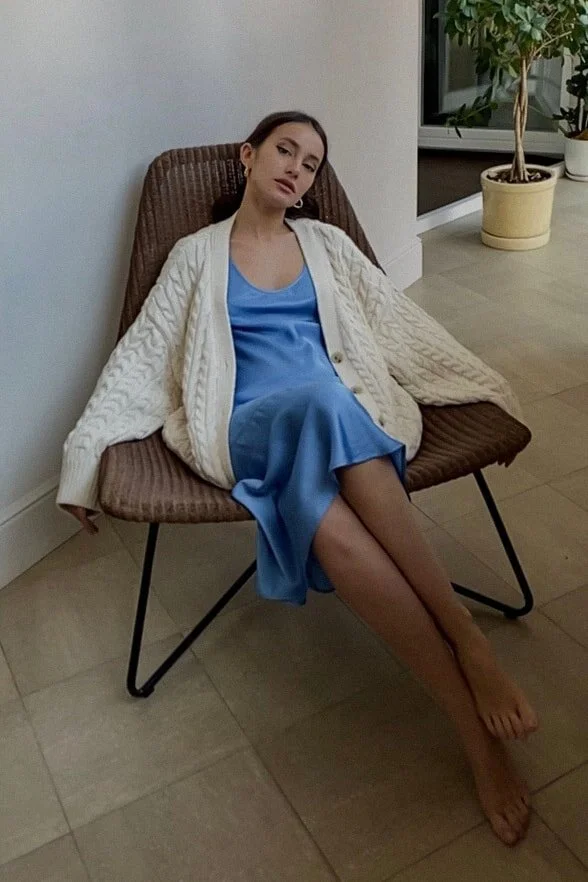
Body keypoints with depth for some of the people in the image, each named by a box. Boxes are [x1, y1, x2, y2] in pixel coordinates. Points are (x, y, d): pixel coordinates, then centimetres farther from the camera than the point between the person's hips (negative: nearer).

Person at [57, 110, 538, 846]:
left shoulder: (327, 243, 21)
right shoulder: (196, 254, 16)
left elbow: (402, 324, 18)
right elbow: (140, 358, 12)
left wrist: (487, 389, 12)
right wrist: (84, 455, 5)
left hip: (345, 413, 2)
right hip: (250, 424, -1)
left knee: (328, 519, -39)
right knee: (332, 526, -36)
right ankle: (474, 702, -34)